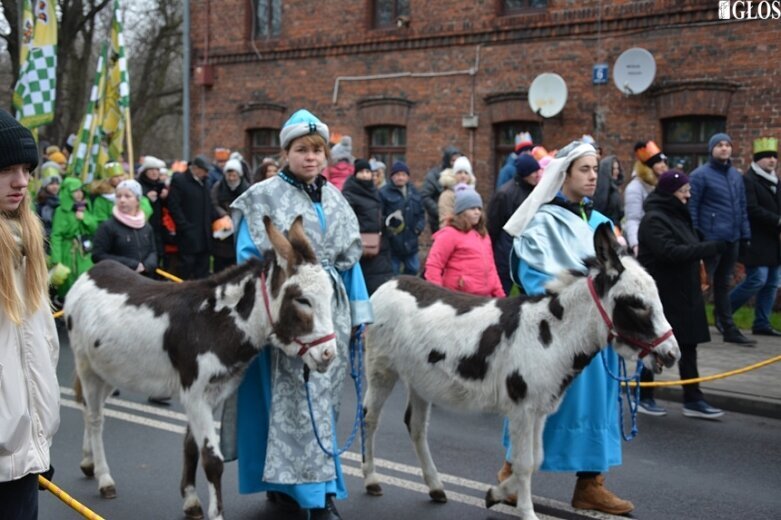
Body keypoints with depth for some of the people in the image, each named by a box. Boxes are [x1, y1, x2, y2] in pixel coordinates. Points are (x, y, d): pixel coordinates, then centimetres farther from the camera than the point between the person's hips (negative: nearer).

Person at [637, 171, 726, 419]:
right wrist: (711, 248, -28)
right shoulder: (654, 219, -16)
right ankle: (644, 398, 17)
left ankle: (692, 400, 12)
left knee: (688, 346, 8)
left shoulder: (677, 215, 13)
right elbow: (670, 252, -28)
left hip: (683, 294, 9)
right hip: (660, 294, -9)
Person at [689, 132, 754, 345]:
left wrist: (745, 235, 11)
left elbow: (742, 207, 17)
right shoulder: (700, 175, -7)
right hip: (710, 239, -7)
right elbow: (691, 208, -9)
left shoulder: (736, 175, 14)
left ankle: (728, 328, 19)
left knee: (723, 285, 14)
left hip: (732, 239, 7)